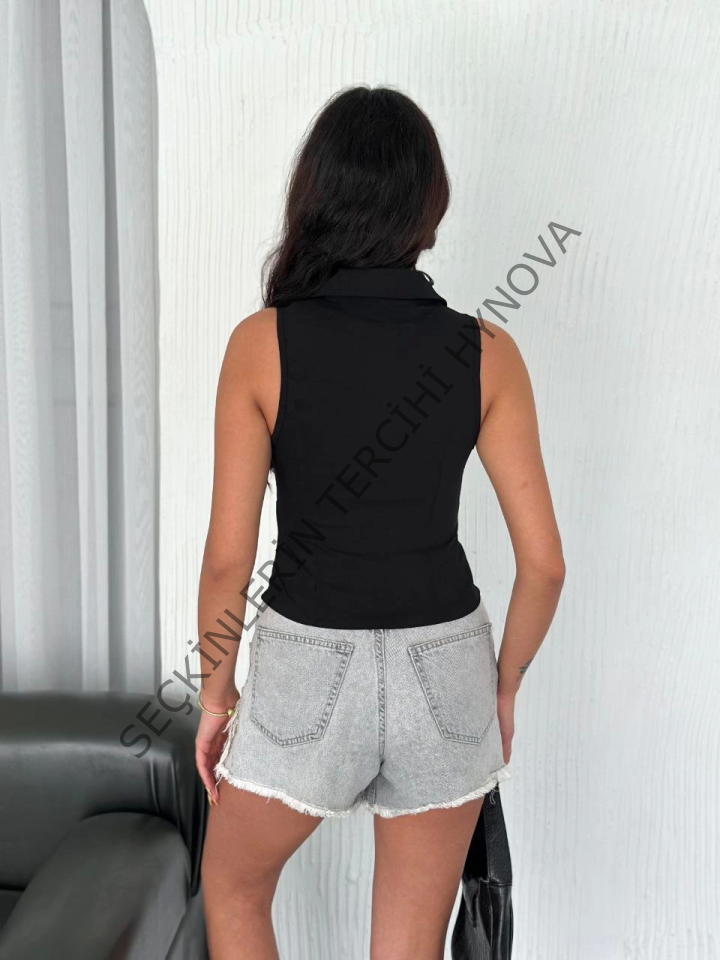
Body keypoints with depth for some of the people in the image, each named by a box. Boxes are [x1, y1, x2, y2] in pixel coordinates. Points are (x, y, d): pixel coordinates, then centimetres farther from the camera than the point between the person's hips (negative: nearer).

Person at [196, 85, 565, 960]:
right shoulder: (485, 352, -8)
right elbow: (544, 560, -7)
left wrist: (216, 689, 6)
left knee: (233, 886, 29)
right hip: (445, 666, 2)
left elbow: (228, 556, -10)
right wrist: (504, 683, 10)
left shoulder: (262, 342, -12)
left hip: (308, 666, -1)